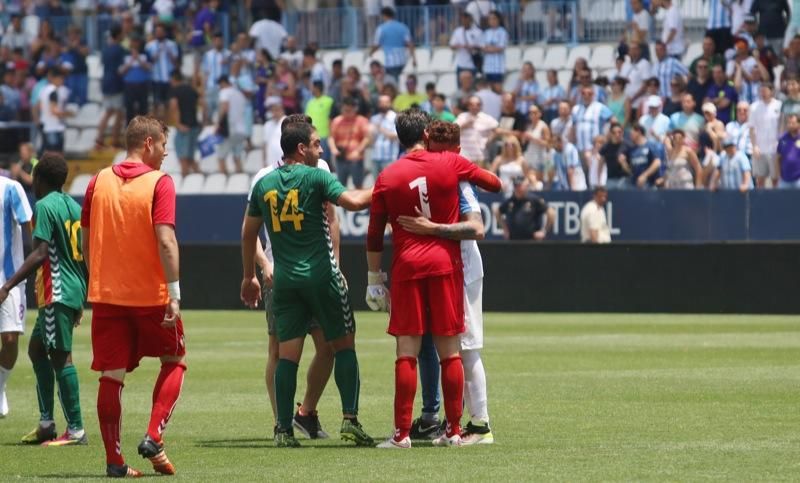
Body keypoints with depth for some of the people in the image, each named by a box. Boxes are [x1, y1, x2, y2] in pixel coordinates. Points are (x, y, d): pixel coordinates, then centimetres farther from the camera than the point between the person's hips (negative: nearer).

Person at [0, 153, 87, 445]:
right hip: (75, 290, 9)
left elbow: (40, 254, -20)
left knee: (61, 356, -7)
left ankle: (76, 430, -8)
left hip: (56, 293, -9)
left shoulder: (45, 206, -10)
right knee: (37, 348, 17)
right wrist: (82, 301, 25)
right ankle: (46, 423, 16)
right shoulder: (75, 207, 15)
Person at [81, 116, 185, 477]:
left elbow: (85, 241, 10)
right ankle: (154, 438, 1)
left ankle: (114, 459, 4)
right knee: (174, 360, 16)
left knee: (111, 376, 5)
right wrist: (174, 293, -16)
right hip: (151, 295, -3)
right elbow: (165, 240, -17)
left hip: (106, 294, 4)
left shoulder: (99, 182, 6)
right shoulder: (159, 183, -8)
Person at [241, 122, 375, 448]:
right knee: (343, 345, 6)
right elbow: (352, 201, -21)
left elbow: (248, 233, 16)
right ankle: (350, 419, -4)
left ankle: (284, 430, -1)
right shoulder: (316, 177, -7)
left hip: (284, 280, 4)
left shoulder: (263, 185, 9)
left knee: (287, 355, 4)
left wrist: (249, 277, 25)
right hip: (320, 275, -4)